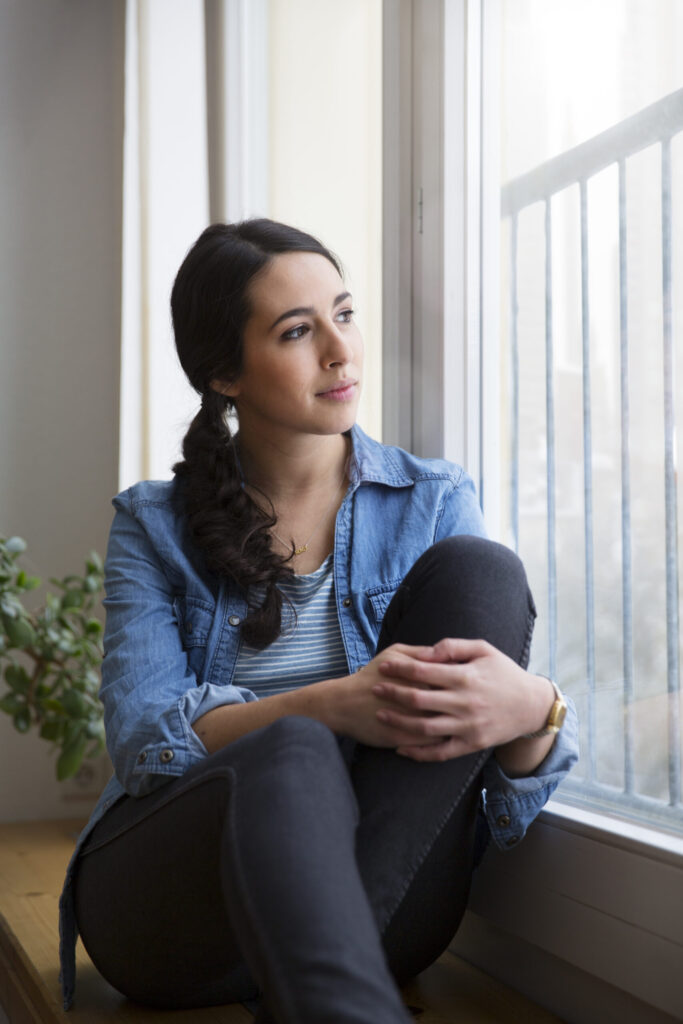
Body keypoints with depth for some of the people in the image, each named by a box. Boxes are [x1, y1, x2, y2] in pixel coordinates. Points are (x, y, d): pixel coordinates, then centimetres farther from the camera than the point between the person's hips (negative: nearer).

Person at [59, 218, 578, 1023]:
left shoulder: (435, 502, 8)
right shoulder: (155, 526, 9)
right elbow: (142, 735, -7)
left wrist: (533, 709, -26)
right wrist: (330, 708, -26)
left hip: (383, 898, 3)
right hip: (163, 889, -2)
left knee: (476, 570, -19)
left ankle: (315, 947, -25)